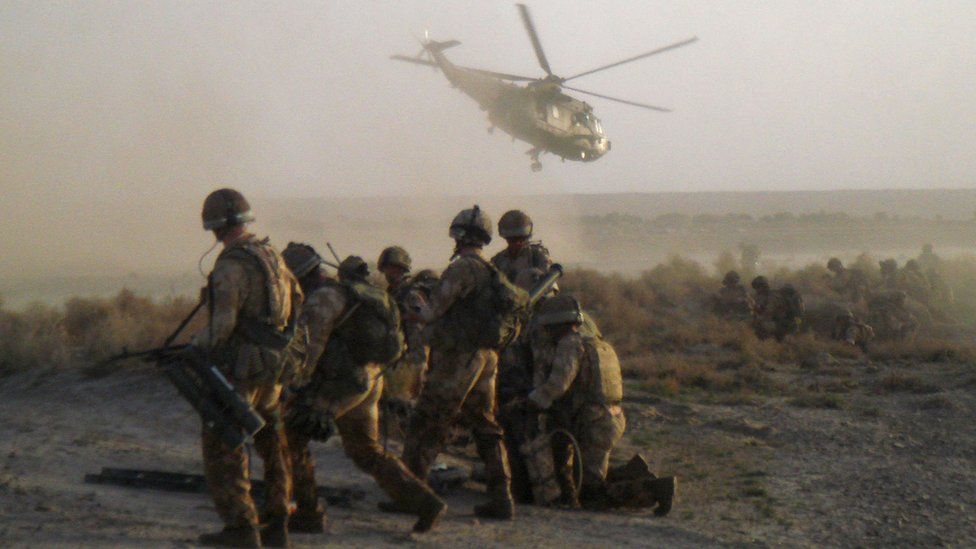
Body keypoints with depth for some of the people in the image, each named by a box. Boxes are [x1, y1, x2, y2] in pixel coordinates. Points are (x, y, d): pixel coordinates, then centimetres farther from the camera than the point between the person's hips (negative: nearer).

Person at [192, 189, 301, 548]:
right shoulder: (271, 255, 10)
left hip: (240, 368, -8)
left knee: (222, 448, 0)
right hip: (273, 369, 8)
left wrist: (195, 346, -3)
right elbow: (298, 302, 17)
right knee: (272, 447, 15)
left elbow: (222, 324, -21)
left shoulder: (231, 265, -16)